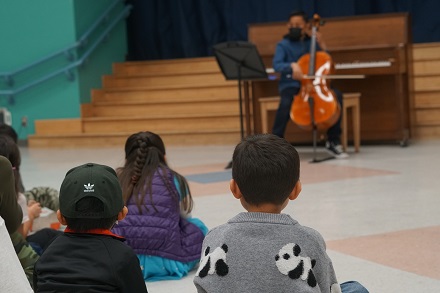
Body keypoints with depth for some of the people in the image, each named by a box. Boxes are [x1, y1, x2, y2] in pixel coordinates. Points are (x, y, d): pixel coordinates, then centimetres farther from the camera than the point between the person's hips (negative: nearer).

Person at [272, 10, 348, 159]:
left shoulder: (312, 43, 12)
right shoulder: (283, 45, 4)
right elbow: (276, 64, -13)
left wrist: (322, 45, 0)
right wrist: (292, 65, -31)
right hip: (290, 84, -2)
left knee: (336, 95, -23)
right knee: (286, 102, -37)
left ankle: (333, 141, -14)